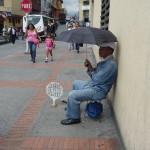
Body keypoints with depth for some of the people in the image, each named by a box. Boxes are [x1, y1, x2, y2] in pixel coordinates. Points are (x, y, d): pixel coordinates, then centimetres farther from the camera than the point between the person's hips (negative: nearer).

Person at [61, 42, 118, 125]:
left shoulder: (111, 64, -26)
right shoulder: (105, 60, 6)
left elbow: (97, 79, -26)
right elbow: (96, 73, 9)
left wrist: (90, 68, -11)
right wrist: (90, 67, -11)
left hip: (98, 91, -11)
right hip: (92, 84, 11)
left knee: (72, 95, -19)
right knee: (76, 83, 27)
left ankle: (74, 118, 2)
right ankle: (73, 106, 41)